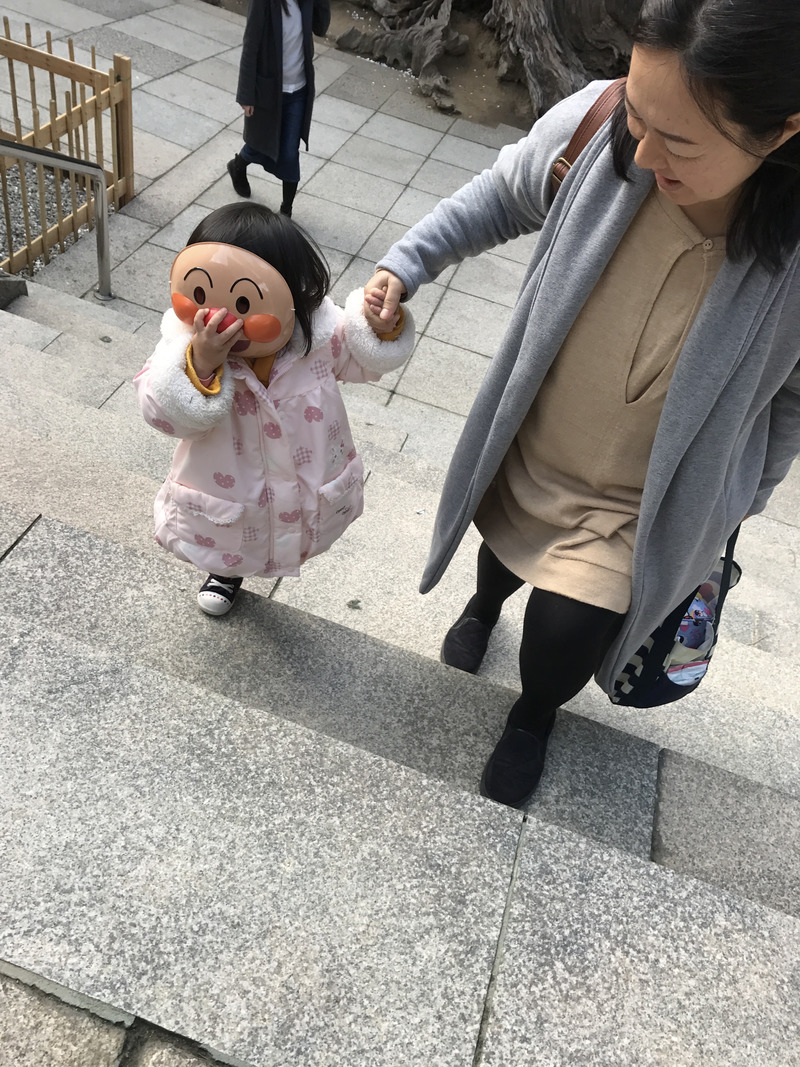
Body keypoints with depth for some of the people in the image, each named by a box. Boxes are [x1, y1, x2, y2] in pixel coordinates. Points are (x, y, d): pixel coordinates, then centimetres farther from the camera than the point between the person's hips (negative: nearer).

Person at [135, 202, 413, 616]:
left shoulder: (317, 330, -23)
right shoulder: (186, 341, -25)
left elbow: (365, 359, -6)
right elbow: (168, 413, -30)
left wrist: (382, 324, -27)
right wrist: (200, 364, -47)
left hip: (309, 494, 1)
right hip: (224, 500, -1)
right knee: (228, 541, 30)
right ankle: (226, 569, 68)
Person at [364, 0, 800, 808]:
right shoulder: (594, 127, -25)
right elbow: (504, 196, -2)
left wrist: (734, 504, 2)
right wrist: (409, 260, -11)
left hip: (642, 505, -2)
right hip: (524, 453, 3)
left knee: (560, 640, -5)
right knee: (504, 545, 28)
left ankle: (533, 717, 35)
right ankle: (486, 605, 68)